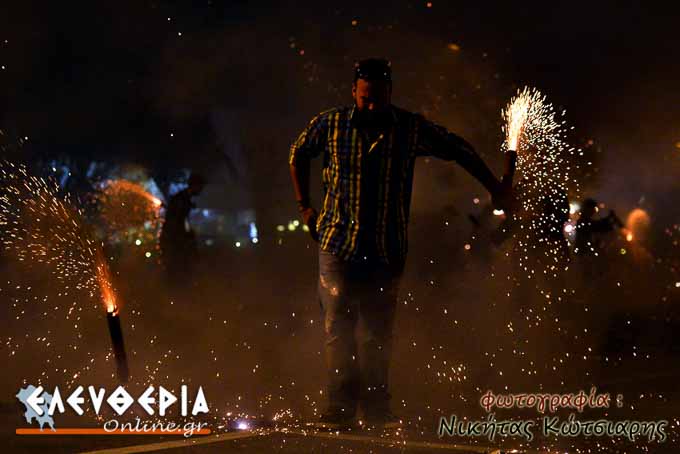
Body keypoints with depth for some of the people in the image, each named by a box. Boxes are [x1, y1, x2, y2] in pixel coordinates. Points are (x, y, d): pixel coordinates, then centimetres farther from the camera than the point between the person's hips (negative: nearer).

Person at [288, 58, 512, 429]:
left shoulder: (411, 129, -2)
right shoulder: (330, 124, -1)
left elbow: (459, 150, 9)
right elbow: (298, 153, 16)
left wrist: (496, 190, 11)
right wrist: (304, 207, 13)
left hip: (387, 249, 0)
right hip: (337, 244, 0)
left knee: (378, 332, 3)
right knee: (338, 329, -2)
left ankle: (376, 408, 11)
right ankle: (340, 408, 3)